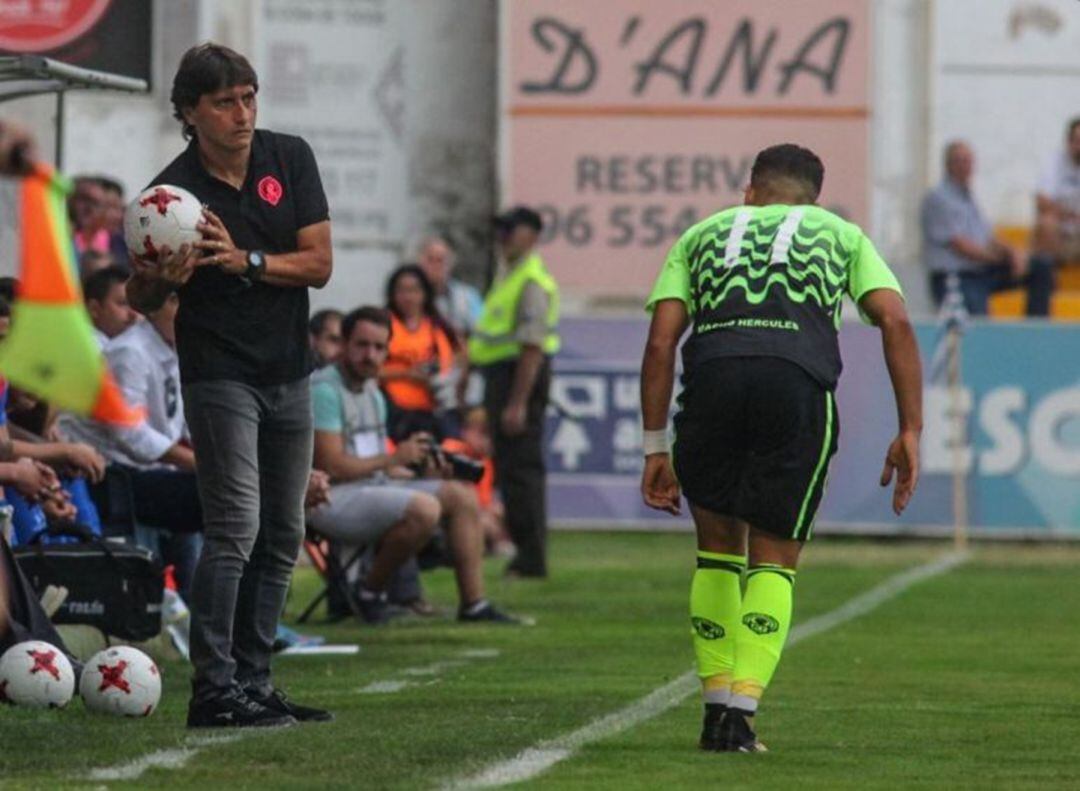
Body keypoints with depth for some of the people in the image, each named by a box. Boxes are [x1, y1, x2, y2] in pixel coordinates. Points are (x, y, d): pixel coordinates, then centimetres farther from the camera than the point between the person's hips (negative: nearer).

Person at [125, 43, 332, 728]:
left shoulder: (290, 158, -1)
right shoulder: (174, 190, -10)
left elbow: (319, 264, -5)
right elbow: (140, 300, 0)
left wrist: (246, 260, -20)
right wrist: (163, 279, -23)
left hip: (289, 373, 5)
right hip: (219, 375, -5)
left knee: (283, 536, 7)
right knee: (236, 528, -15)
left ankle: (254, 682, 13)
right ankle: (214, 690, -16)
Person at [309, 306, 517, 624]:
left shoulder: (372, 392, 19)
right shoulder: (325, 389, -13)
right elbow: (332, 467, -20)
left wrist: (421, 472, 4)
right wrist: (394, 457, -12)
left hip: (373, 484, 10)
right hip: (332, 499, -10)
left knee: (463, 496, 1)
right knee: (424, 509, -30)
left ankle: (473, 604, -1)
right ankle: (370, 592, -12)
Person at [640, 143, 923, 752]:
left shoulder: (704, 234, 30)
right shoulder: (841, 234, 28)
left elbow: (661, 341, 17)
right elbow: (896, 322, 11)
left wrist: (656, 448, 18)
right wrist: (910, 432, 10)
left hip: (712, 376, 1)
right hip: (800, 379, -1)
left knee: (718, 546, 19)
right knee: (775, 560, 9)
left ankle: (717, 703, 14)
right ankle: (741, 710, -6)